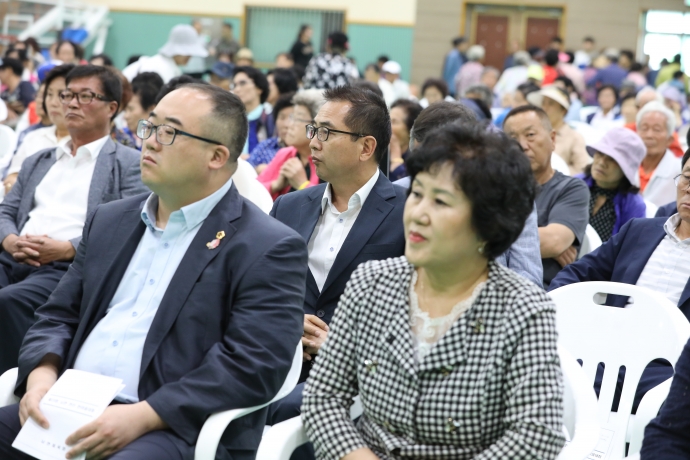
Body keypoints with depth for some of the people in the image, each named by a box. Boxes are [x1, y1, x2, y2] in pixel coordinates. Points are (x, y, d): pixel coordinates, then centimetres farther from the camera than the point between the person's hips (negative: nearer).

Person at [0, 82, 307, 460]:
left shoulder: (268, 248, -5)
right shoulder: (110, 221, 17)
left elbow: (254, 364, -14)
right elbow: (59, 316, 18)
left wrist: (142, 416, -20)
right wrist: (42, 374, -4)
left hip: (175, 429, -6)